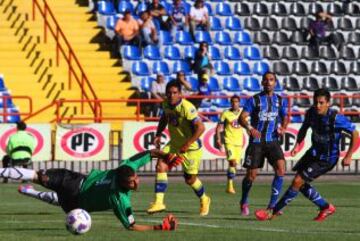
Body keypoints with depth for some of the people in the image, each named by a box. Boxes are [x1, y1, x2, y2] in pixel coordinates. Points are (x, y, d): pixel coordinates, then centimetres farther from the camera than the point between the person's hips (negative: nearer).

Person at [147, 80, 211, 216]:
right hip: (174, 144, 6)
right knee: (161, 165, -17)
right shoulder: (166, 104, -5)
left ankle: (204, 200, 39)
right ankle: (159, 202, -18)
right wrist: (158, 134, 5)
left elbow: (200, 127, -28)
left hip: (191, 147, -6)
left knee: (190, 179, 7)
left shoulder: (187, 108, -27)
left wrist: (187, 144, -30)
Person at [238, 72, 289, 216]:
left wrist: (283, 128, -2)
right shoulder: (254, 100, -1)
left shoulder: (280, 101, 9)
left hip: (272, 141, 2)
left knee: (280, 168, -20)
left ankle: (272, 204, -12)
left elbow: (285, 118, 21)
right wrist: (249, 128, -30)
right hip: (256, 141, -2)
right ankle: (244, 203, 27)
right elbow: (242, 117, -10)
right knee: (251, 175, 0)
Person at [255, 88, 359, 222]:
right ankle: (326, 208, 28)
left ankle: (274, 212, -2)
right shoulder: (311, 112, -9)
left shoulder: (336, 118, -27)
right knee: (301, 184, 11)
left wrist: (348, 156, -16)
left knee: (298, 182, -11)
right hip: (314, 153, 7)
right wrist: (297, 144, -4)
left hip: (327, 159, -7)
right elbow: (304, 128, 11)